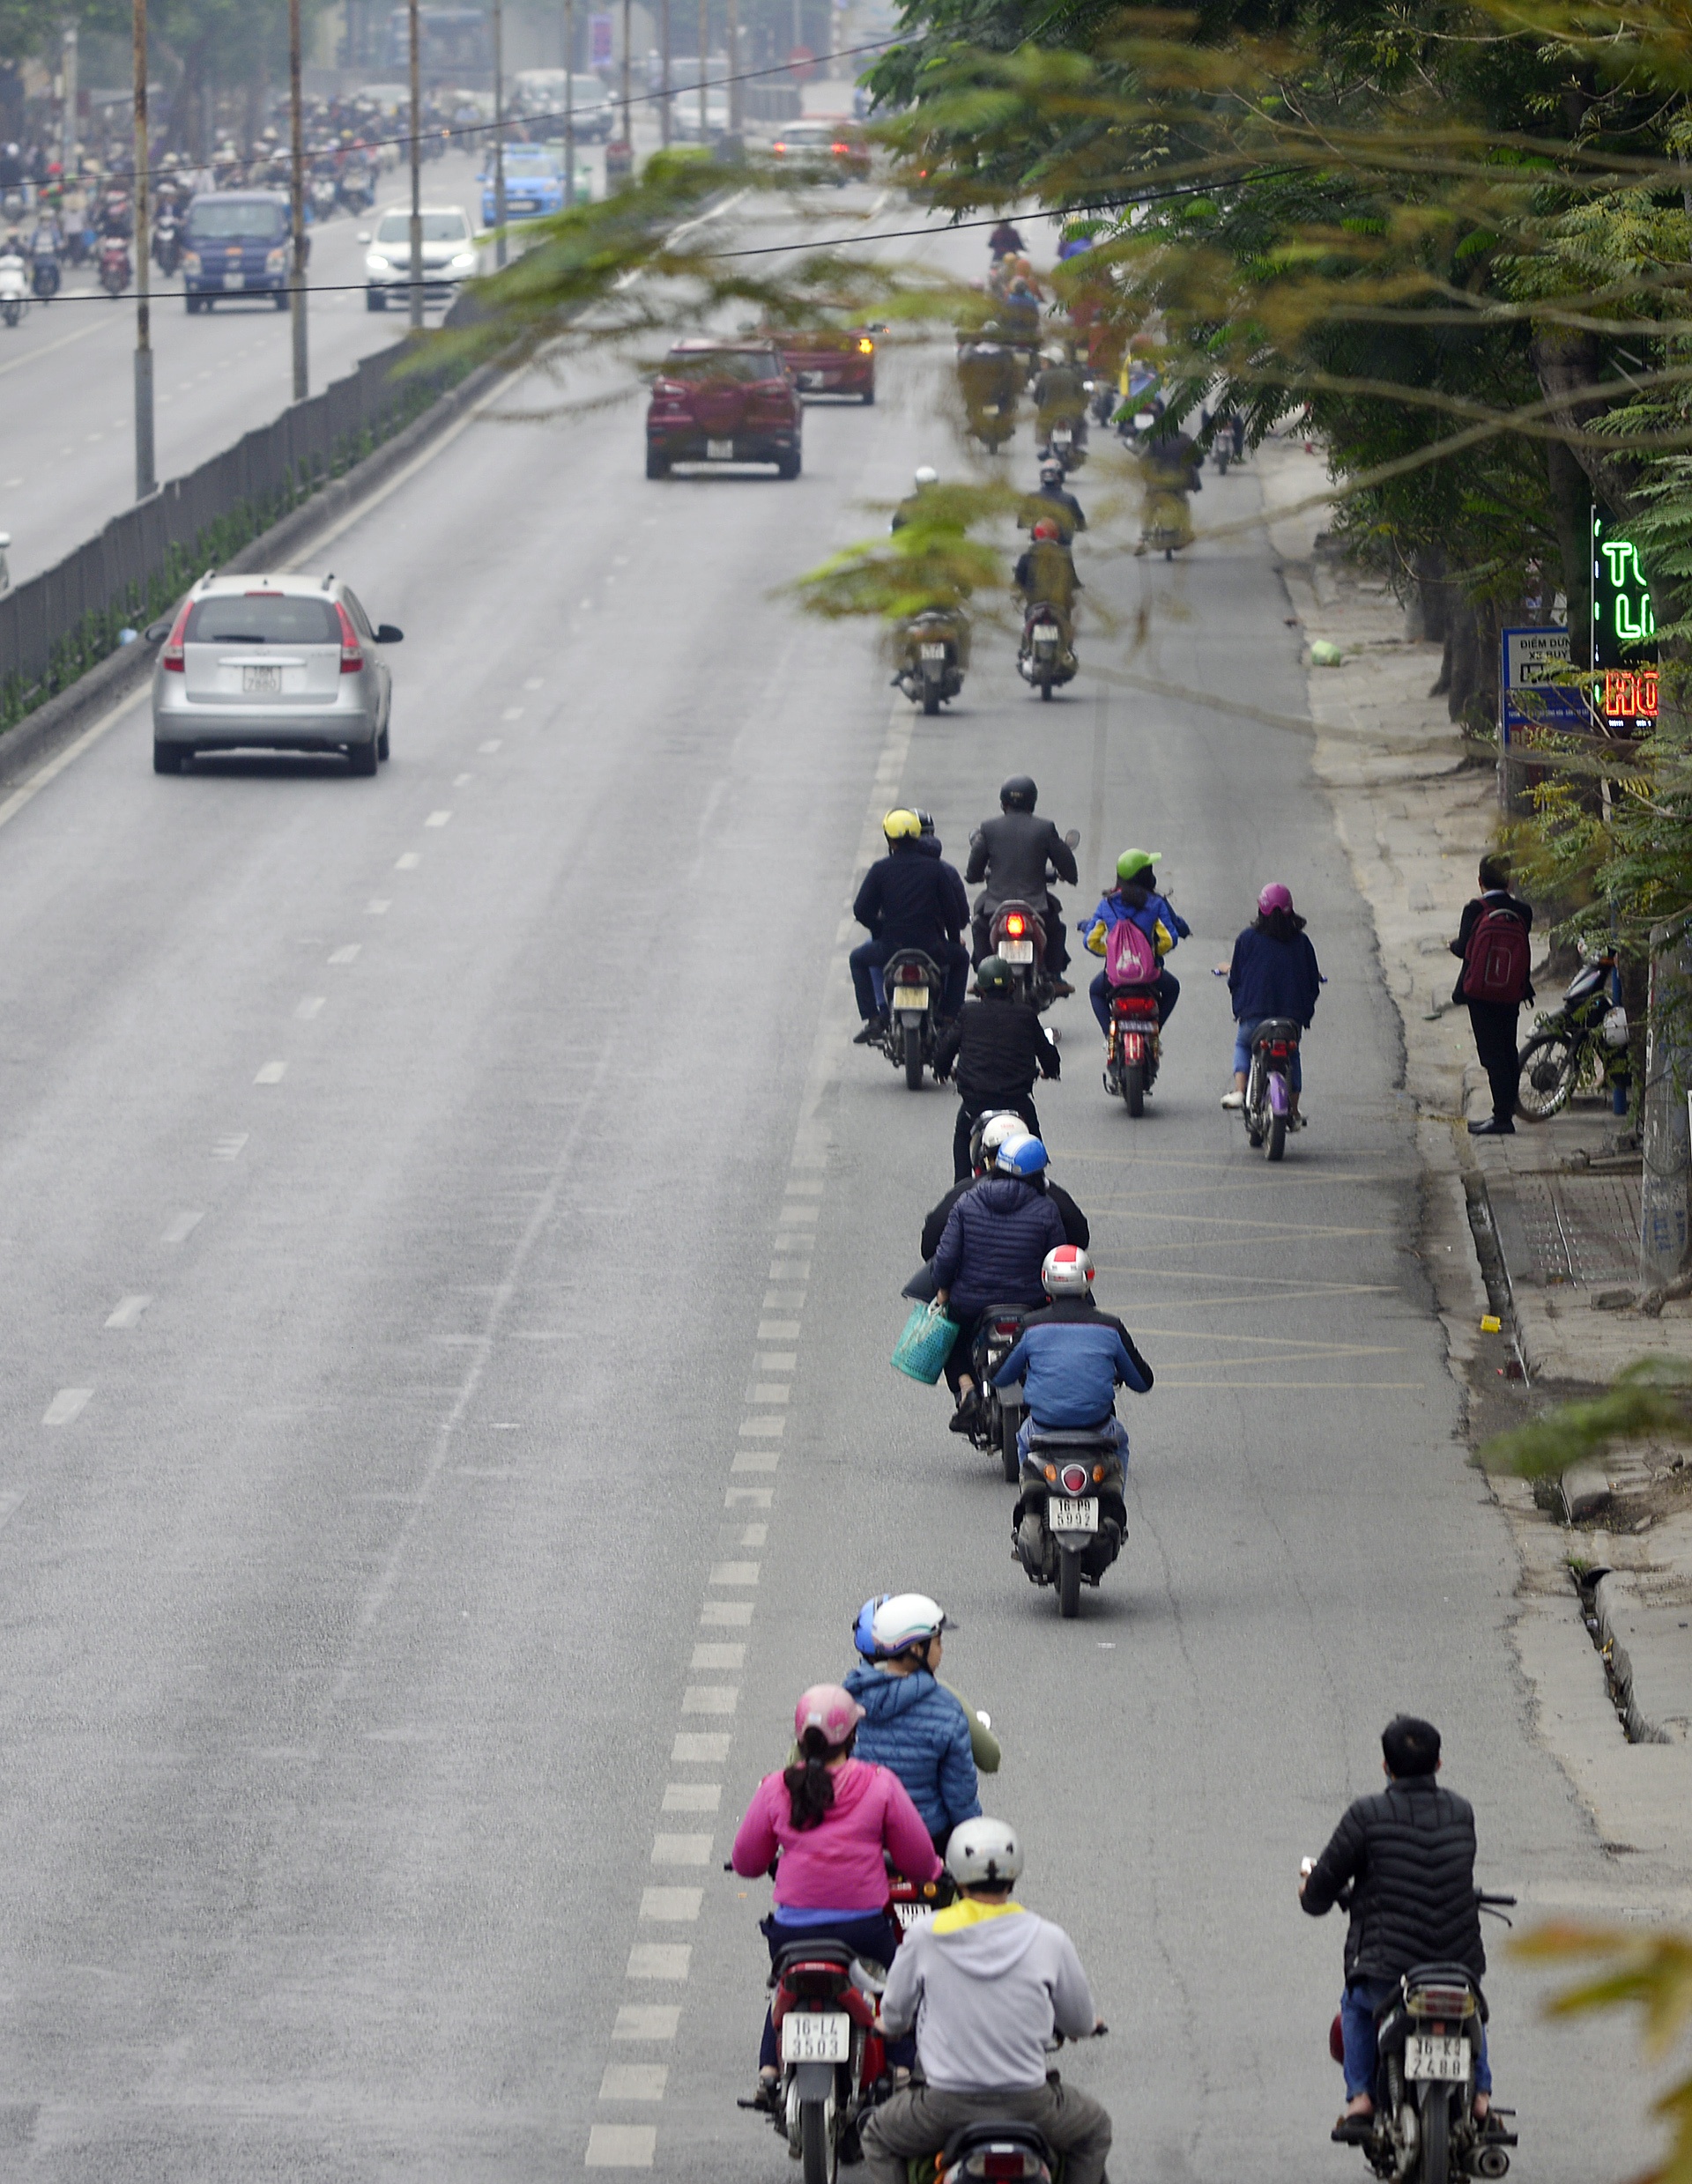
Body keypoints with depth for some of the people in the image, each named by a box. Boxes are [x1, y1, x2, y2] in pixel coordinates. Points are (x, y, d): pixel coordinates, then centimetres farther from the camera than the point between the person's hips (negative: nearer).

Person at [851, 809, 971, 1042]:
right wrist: (955, 938, 22)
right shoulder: (936, 868, 0)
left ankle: (873, 1019, 17)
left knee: (859, 958, 30)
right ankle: (949, 1016, 23)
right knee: (960, 957, 32)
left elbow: (861, 911, -2)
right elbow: (953, 909, 4)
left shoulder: (880, 870, -3)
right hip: (932, 948, 1)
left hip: (891, 947, -1)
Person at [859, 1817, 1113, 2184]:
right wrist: (1090, 2023, 33)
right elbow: (1080, 2024, 7)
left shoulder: (924, 1937, -6)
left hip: (946, 2104, 0)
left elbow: (894, 2017, 7)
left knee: (878, 2139, 29)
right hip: (1028, 2104, 0)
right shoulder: (1049, 1939, -5)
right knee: (1095, 2130, 31)